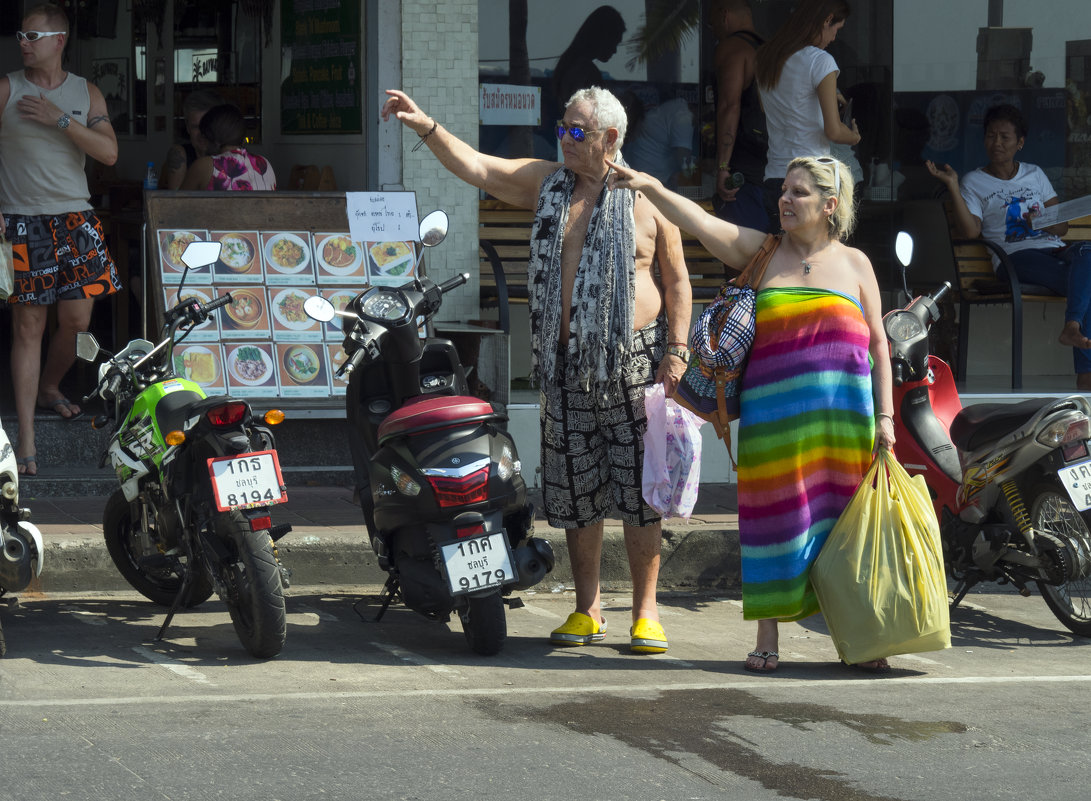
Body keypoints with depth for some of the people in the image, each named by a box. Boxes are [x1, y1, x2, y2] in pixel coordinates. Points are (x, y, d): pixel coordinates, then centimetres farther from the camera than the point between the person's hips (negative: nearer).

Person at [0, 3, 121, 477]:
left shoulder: (86, 94, 7)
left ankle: (49, 388, 36)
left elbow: (109, 152, -3)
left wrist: (59, 119, -13)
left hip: (75, 221, 3)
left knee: (77, 320, 4)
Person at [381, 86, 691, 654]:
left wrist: (677, 350, -4)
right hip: (566, 365, 3)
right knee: (575, 490, 6)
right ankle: (587, 609, 15)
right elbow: (476, 168, 1)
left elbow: (676, 278, 5)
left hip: (634, 361, -3)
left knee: (641, 488, -2)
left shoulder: (647, 199, 2)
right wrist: (427, 128, -12)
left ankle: (645, 609, 6)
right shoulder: (545, 182, 10)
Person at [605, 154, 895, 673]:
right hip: (774, 413, 0)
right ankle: (767, 638, 6)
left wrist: (885, 415, 2)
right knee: (774, 518, -1)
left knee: (843, 521, 1)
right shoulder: (763, 251, 10)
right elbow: (701, 223, -4)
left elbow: (877, 343, 9)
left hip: (844, 414, 0)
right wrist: (650, 187, -18)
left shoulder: (854, 264, 9)